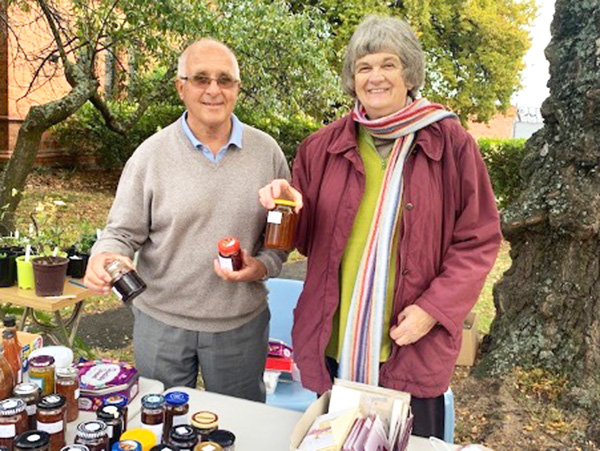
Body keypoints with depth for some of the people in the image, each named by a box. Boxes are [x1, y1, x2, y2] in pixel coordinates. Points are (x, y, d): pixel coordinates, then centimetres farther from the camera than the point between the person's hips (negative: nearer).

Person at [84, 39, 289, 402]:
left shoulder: (267, 151, -2)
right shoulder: (151, 154, -6)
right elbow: (123, 232, -2)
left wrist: (261, 267, -14)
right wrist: (104, 257, -23)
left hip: (242, 321, 1)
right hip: (161, 319, 0)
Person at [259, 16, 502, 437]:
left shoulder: (450, 143, -5)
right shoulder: (324, 146, 3)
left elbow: (478, 241, -3)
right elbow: (307, 236, 10)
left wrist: (435, 308, -13)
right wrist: (290, 206, -12)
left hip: (411, 349, -2)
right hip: (331, 345, 3)